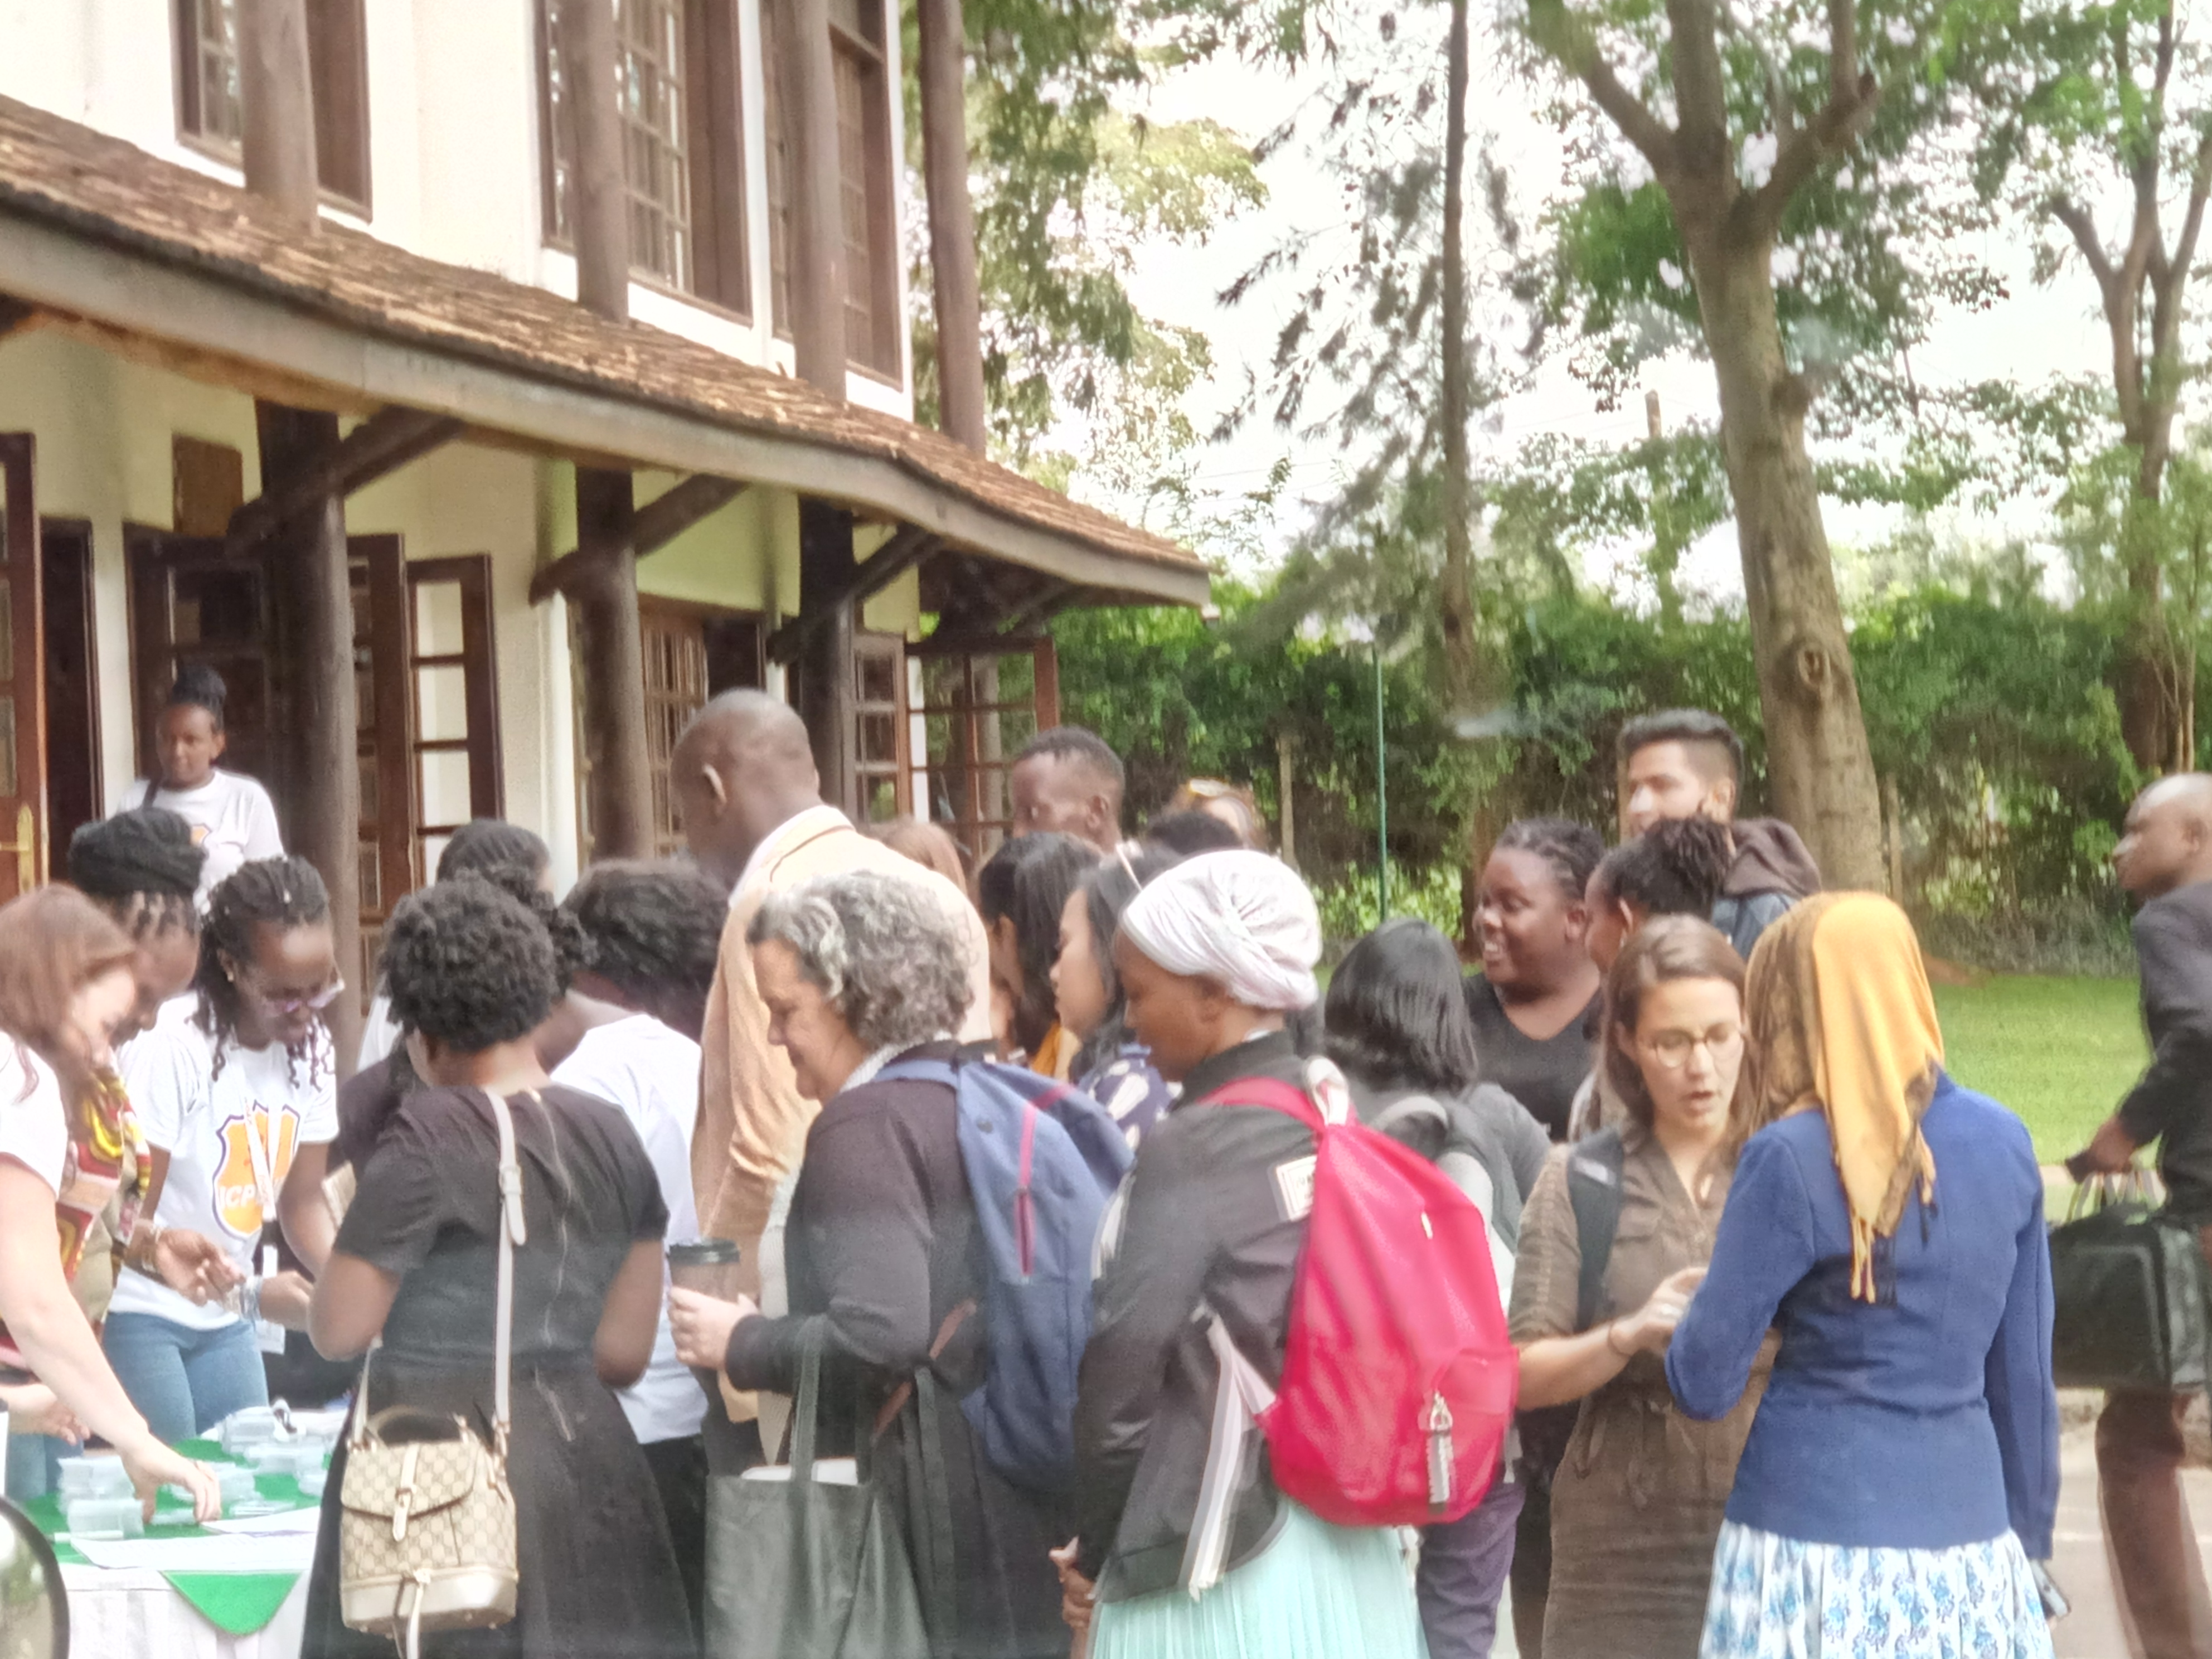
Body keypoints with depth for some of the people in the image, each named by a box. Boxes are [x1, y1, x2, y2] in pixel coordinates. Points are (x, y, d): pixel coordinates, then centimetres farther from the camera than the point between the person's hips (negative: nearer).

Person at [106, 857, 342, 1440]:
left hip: (223, 1319, 6)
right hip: (139, 1313, -6)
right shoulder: (172, 1047, -22)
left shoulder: (310, 1046, -2)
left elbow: (302, 1201, 6)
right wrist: (253, 1293, -27)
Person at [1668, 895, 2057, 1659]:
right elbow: (2026, 1380, 9)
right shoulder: (2004, 1142, 4)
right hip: (1970, 1543, 4)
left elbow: (1703, 1385, -7)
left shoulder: (1792, 1159, -11)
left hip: (1821, 1544, -4)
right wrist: (2029, 1537, 20)